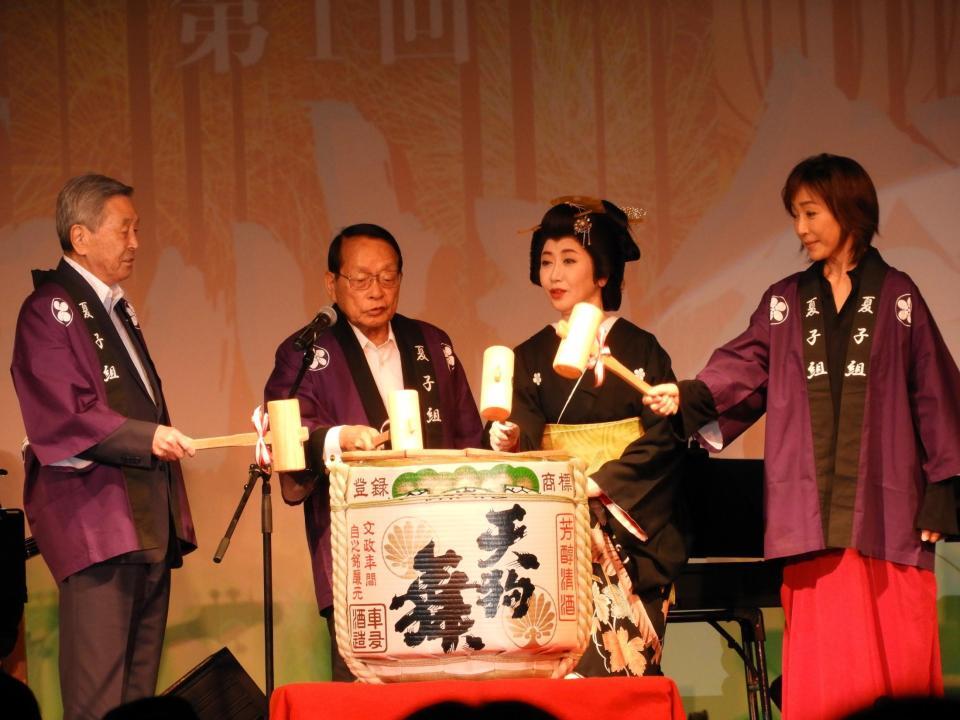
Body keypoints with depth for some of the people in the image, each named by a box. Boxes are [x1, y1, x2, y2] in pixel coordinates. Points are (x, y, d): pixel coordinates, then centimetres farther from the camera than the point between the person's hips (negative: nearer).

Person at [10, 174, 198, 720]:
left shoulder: (116, 308, 21)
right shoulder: (50, 310, -7)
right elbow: (58, 418, -16)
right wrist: (147, 437, -22)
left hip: (148, 520, 9)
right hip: (95, 516, -9)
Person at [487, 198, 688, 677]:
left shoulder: (640, 350, 4)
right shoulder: (531, 358, 13)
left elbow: (663, 440, -4)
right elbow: (526, 436, 4)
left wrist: (598, 485, -15)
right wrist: (509, 441, -19)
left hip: (627, 525, -2)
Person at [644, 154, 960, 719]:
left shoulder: (896, 296, 8)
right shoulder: (785, 302, 16)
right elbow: (743, 367, 2)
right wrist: (687, 396, -18)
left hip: (884, 508, -2)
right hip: (814, 513, 2)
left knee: (895, 663, -6)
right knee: (823, 675, -4)